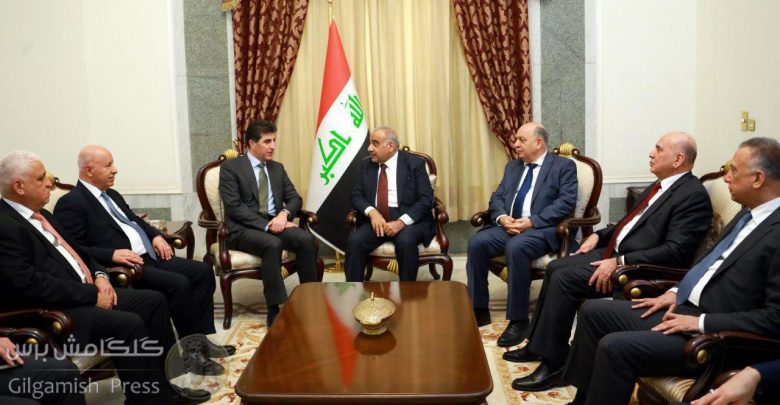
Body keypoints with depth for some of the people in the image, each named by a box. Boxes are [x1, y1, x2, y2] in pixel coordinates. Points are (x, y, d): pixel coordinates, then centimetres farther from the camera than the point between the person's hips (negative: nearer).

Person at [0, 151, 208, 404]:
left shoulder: (39, 214, 14)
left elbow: (73, 251, 22)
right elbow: (32, 285, -25)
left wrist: (99, 275, 2)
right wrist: (93, 294, -18)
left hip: (82, 295, 10)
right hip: (52, 313, -10)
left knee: (153, 301, 3)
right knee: (129, 324, -28)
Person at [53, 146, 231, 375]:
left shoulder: (112, 195, 21)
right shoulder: (71, 203, -6)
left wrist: (155, 235, 10)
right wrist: (112, 254, -24)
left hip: (151, 257, 10)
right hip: (123, 268, -9)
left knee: (203, 271, -4)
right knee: (178, 284, -27)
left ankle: (200, 338, 0)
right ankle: (192, 350, -12)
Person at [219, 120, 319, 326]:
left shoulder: (277, 168, 16)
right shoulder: (230, 167, -3)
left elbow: (294, 198, 11)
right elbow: (234, 207, -13)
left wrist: (284, 214, -13)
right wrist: (266, 225, -22)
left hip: (275, 223, 5)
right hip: (244, 229, -5)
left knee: (306, 239, -24)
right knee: (272, 244, -36)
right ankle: (276, 311, -30)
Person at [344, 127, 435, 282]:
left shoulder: (415, 163, -1)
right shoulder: (366, 165, 11)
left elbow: (426, 199, -8)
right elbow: (357, 195, 8)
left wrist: (401, 222, -21)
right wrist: (372, 212, -14)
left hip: (408, 219, -3)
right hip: (375, 218, 3)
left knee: (406, 242, -34)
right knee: (355, 240, -25)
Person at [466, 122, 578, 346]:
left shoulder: (563, 166, 2)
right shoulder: (512, 166, 21)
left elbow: (566, 202, -10)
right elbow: (497, 197, 14)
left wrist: (531, 221, -20)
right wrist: (502, 217, -9)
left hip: (542, 228, -6)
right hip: (508, 225, 6)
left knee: (516, 247, -36)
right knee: (476, 242, -21)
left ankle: (518, 319, -24)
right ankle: (479, 311, -9)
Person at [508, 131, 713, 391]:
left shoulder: (694, 195, -15)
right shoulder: (660, 186, 14)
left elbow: (676, 251, -24)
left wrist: (620, 262, -25)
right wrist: (599, 235, 10)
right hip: (614, 251, 10)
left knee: (564, 278, -21)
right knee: (555, 268, 3)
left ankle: (553, 362, -9)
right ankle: (538, 344, 13)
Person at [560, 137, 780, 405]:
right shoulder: (749, 214, 11)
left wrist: (701, 322, -20)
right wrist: (676, 291, 8)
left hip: (711, 335, -9)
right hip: (684, 307, 10)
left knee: (615, 347, -24)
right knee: (593, 311, 4)